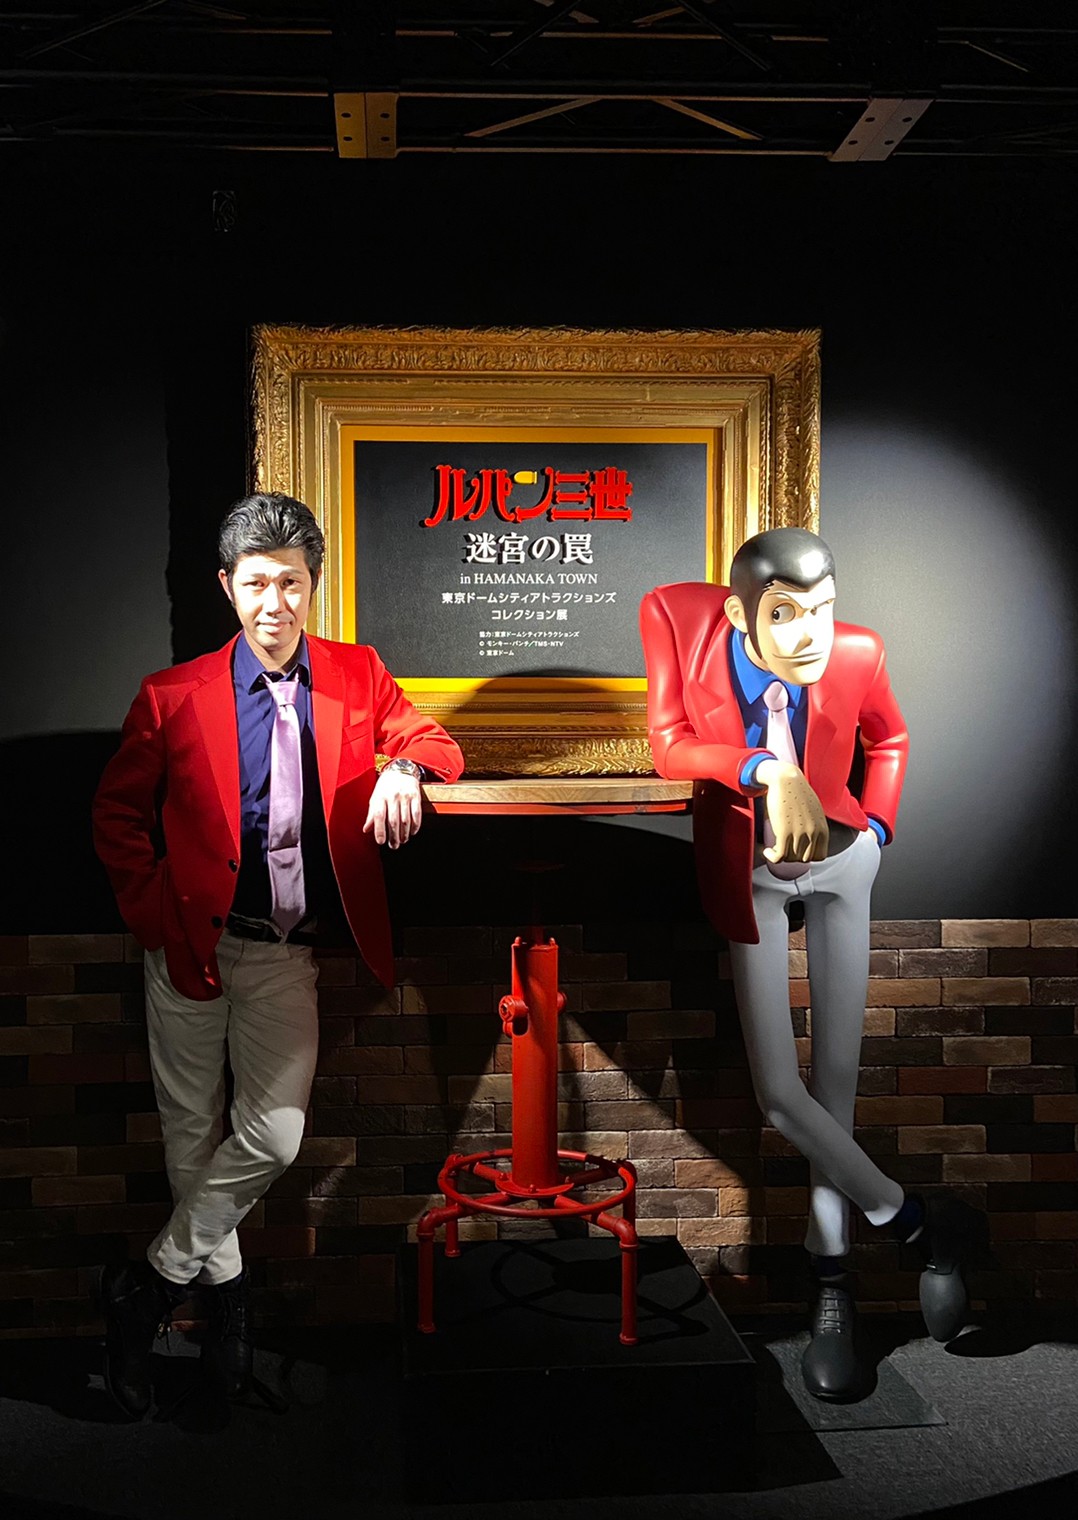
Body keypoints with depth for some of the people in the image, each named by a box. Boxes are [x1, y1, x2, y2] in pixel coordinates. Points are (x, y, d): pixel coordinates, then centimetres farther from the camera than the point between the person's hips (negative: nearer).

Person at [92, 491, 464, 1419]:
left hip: (287, 953, 1)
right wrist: (154, 910, -3)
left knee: (273, 1134, -8)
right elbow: (118, 813, 7)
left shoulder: (358, 676, 4)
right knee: (193, 1132, 8)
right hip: (192, 942, 0)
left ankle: (151, 1286, 11)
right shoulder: (172, 697, -1)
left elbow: (433, 743, 8)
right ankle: (223, 1287, 29)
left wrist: (404, 767, -15)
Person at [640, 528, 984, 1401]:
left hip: (840, 861, 1)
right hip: (746, 868, 0)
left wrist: (876, 828, -6)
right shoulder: (677, 619, -25)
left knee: (839, 1075, 4)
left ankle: (832, 1276, 18)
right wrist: (765, 769, -33)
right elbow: (669, 744, -20)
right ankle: (921, 1224, 11)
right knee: (779, 1091, -9)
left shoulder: (857, 652, -21)